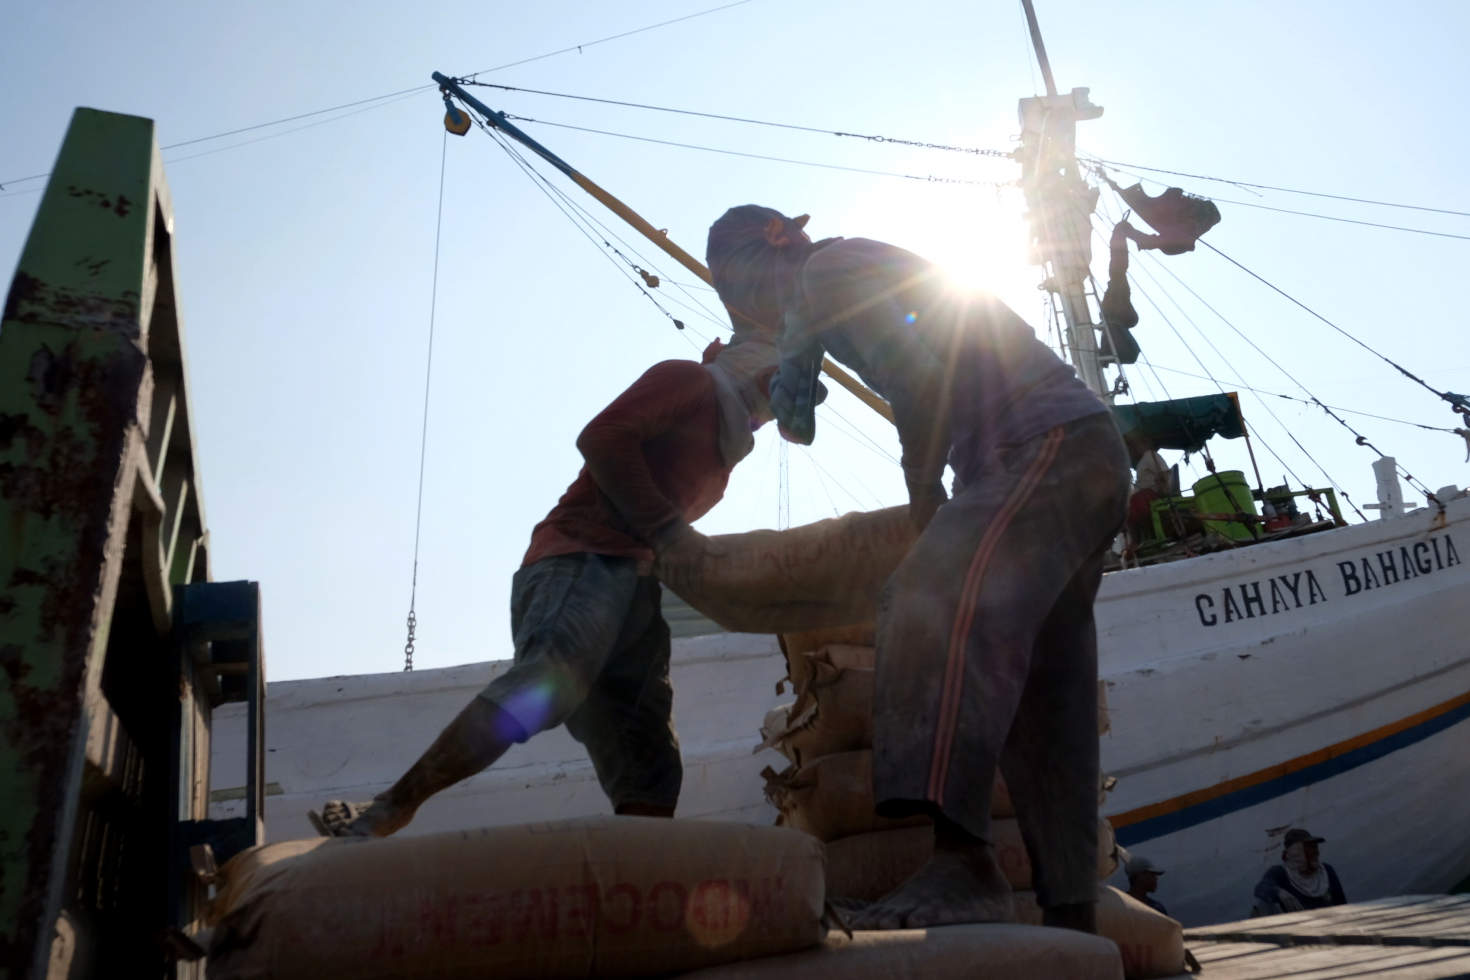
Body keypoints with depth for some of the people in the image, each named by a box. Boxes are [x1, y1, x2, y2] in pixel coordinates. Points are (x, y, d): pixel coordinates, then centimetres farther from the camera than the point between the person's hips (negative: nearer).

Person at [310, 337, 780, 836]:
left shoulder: (721, 449, 33)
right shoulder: (688, 380, 9)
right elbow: (602, 437, -8)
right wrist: (667, 529, -8)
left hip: (632, 588, 9)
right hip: (584, 559, -9)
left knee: (649, 781, -5)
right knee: (549, 680, -34)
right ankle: (391, 808, -27)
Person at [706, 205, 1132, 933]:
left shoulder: (828, 268, -3)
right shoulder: (876, 275, 27)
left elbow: (922, 379, -16)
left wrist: (922, 495, -5)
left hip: (1053, 446, -10)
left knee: (942, 600, -31)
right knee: (1040, 704, 4)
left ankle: (962, 861, -44)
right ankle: (1070, 915, 6)